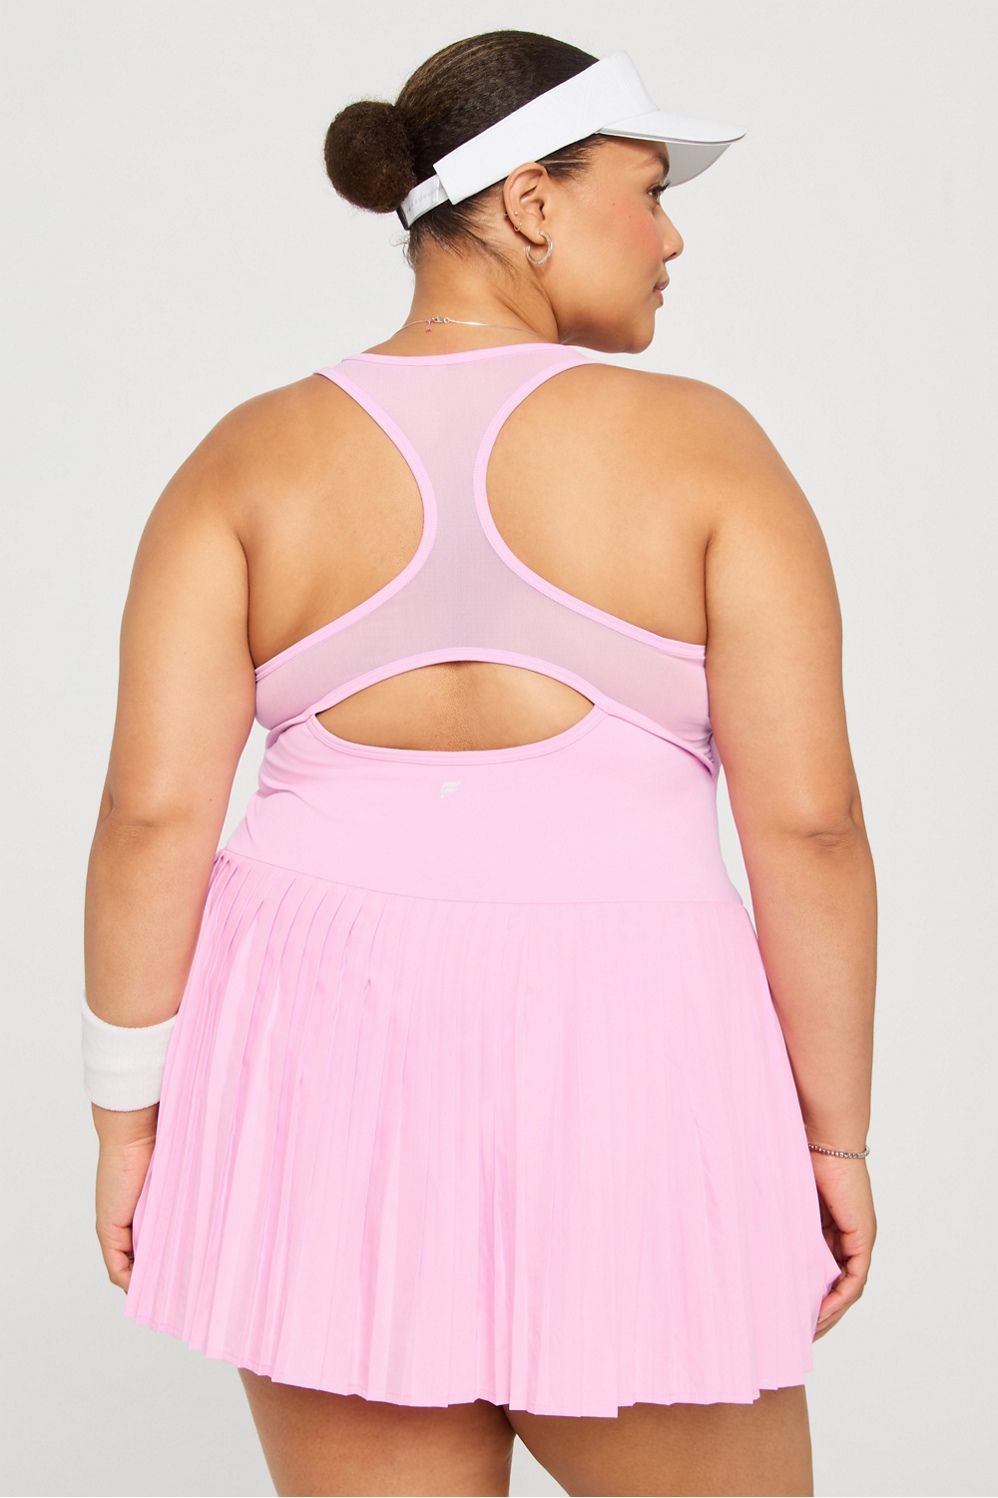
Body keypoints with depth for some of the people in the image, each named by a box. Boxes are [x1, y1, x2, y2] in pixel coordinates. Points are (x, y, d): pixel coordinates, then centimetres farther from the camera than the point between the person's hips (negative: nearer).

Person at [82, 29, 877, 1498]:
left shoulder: (251, 458, 0)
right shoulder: (701, 445, -6)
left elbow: (154, 812, -6)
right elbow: (809, 821, -9)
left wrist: (131, 1113, 3)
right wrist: (837, 1135, 1)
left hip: (331, 1062, 3)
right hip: (623, 1076, -2)